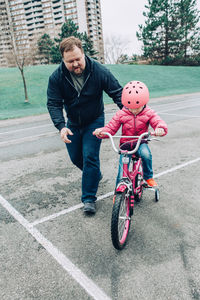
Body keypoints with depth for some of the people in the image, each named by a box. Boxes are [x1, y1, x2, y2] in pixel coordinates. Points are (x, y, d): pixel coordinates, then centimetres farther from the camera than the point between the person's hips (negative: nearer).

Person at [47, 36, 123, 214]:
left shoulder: (99, 71, -19)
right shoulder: (57, 77, -15)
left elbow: (117, 92, -15)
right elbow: (54, 104, -16)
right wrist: (61, 126, -31)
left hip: (94, 122, -3)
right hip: (73, 123, 4)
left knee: (90, 157, -13)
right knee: (76, 158, 11)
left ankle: (89, 198, 1)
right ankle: (95, 175, 43)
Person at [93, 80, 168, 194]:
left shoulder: (149, 113, -3)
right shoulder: (121, 114, -3)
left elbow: (159, 122, -14)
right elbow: (111, 127, -3)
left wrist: (160, 129, -40)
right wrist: (101, 131, -25)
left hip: (141, 143, 0)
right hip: (125, 144, 0)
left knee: (146, 153, -37)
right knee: (122, 176, -9)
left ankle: (149, 177, -9)